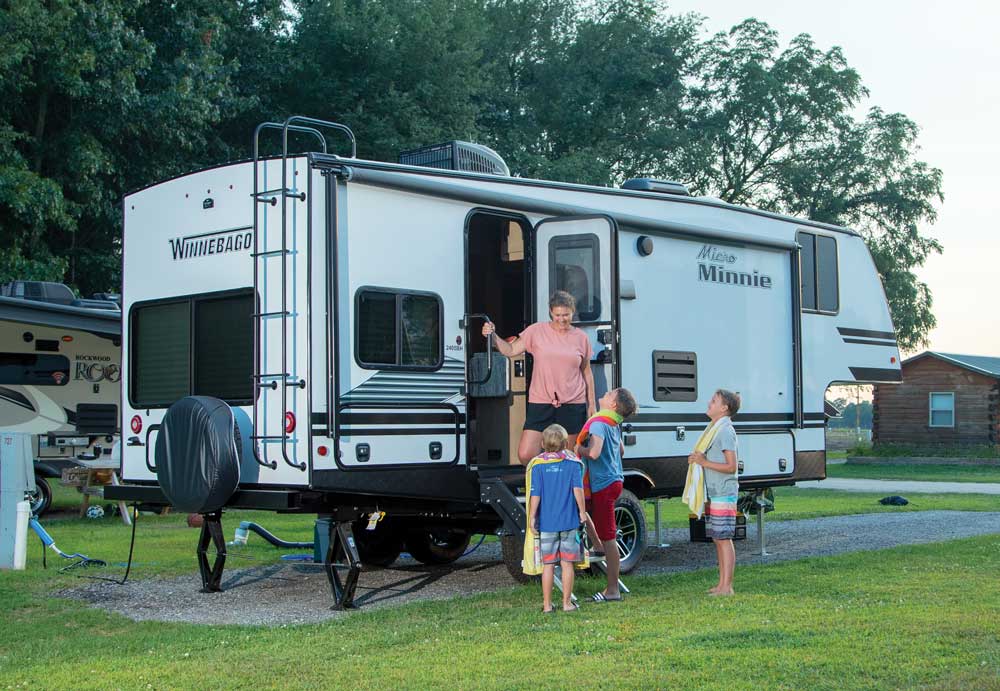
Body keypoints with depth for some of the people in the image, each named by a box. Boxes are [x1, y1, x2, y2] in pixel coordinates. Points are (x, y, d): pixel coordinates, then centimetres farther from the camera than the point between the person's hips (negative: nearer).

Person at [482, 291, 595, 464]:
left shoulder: (581, 338, 6)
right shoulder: (537, 331, 1)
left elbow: (587, 372, 13)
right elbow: (511, 351, 2)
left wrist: (591, 404, 13)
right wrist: (493, 337, -14)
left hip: (573, 404, 1)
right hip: (540, 403, -1)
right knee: (525, 455, -9)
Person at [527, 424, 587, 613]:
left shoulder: (538, 465, -3)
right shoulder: (573, 463, -2)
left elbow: (535, 494, -6)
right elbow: (577, 488, -8)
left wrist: (532, 516, 2)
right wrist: (582, 511, 2)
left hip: (546, 522, 0)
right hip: (569, 521, 0)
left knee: (548, 564, 7)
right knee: (567, 563, 7)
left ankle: (547, 604, 11)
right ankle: (567, 603, 10)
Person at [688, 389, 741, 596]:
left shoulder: (725, 431, -14)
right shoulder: (714, 429, 16)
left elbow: (731, 466, -17)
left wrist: (705, 462, -17)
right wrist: (698, 459, 9)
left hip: (723, 494, -10)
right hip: (714, 493, 10)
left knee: (724, 539, -7)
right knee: (718, 539, 12)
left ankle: (727, 587, -4)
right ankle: (721, 584, 18)